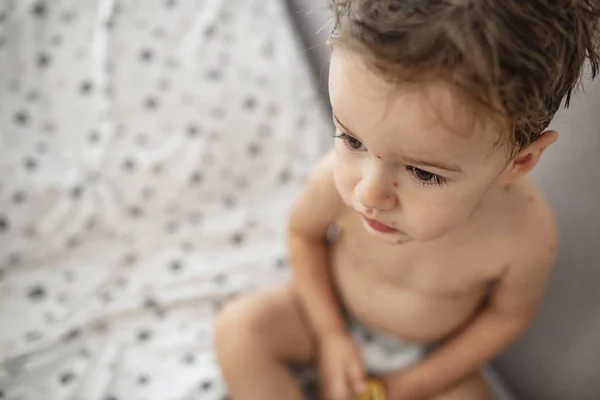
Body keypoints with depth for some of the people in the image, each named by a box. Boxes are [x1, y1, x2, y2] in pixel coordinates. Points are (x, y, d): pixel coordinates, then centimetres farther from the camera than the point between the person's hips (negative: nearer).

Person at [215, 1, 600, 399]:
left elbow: (509, 314, -11)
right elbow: (304, 233, -7)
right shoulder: (338, 177, -31)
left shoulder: (526, 236, -32)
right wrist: (329, 333, -8)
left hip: (431, 351, 0)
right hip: (334, 313, 1)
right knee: (240, 327, -18)